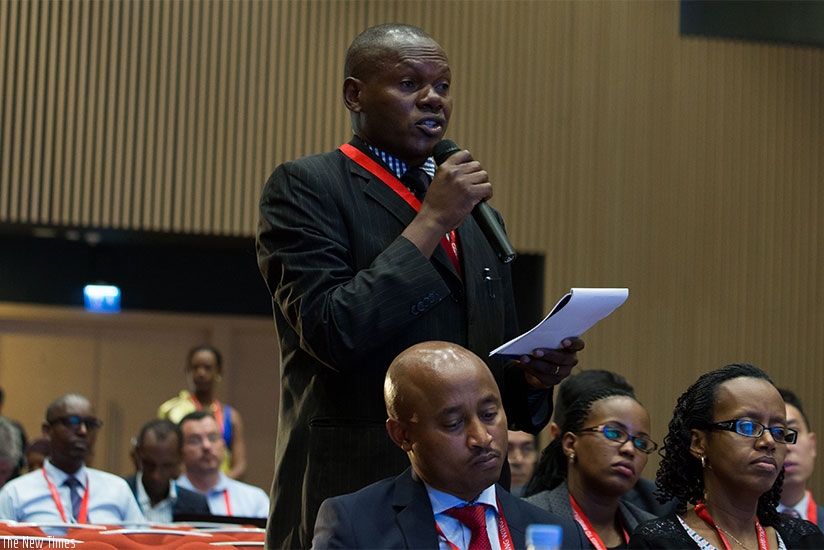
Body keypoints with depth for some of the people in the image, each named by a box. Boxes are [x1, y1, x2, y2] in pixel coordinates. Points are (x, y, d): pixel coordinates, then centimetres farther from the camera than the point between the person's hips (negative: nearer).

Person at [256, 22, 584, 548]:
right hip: (354, 501, -6)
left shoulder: (474, 212, 17)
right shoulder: (304, 186, -3)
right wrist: (432, 220, -13)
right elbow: (331, 333, -16)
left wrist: (535, 373, 0)